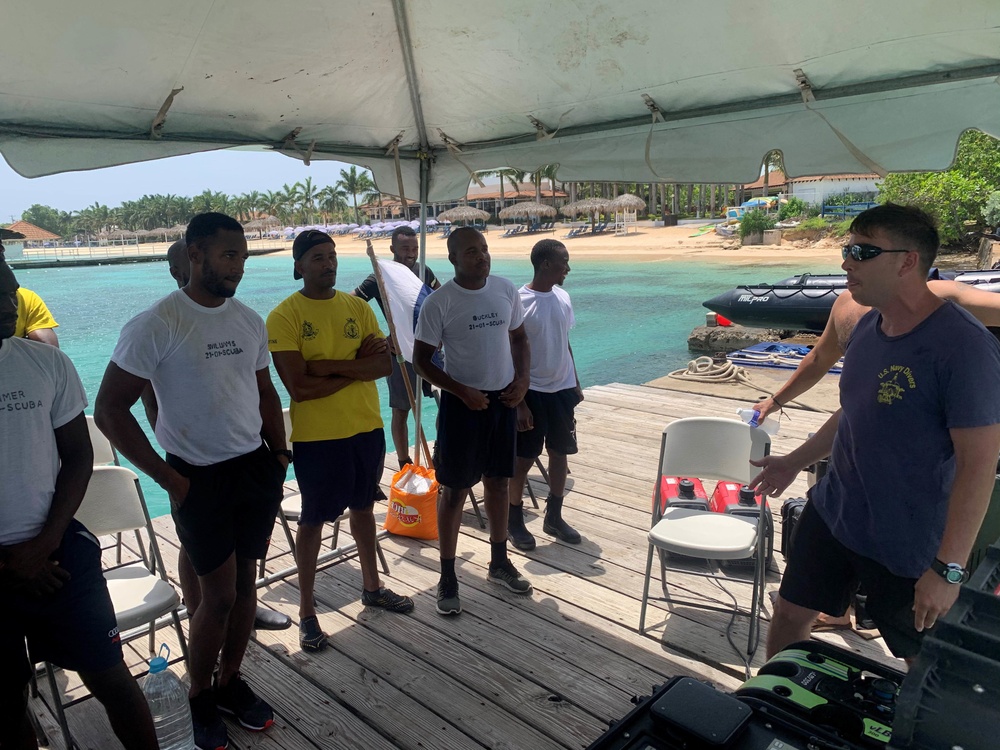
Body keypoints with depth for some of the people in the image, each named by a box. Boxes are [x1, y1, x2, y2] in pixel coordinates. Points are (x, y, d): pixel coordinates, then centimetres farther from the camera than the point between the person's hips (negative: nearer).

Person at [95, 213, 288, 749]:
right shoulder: (155, 325, -13)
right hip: (200, 477, -5)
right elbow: (109, 409, -12)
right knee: (219, 595, 2)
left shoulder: (249, 321, 5)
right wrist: (167, 477, -13)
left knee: (245, 583, 14)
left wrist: (279, 455, 8)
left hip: (256, 468, 5)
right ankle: (200, 699, 27)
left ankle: (230, 681, 35)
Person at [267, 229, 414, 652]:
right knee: (313, 520, 7)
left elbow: (384, 365, -6)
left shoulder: (357, 307, 3)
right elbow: (299, 387, -20)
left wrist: (330, 366, -18)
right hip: (316, 435, -5)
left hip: (367, 427, 5)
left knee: (363, 506, 20)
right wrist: (357, 366, -12)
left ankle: (372, 587, 38)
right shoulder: (284, 316, -11)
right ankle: (306, 610, 23)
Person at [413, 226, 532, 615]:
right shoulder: (439, 302, -12)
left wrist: (522, 379, -3)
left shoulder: (506, 290, 1)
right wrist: (462, 392, -18)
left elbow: (519, 338, 13)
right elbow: (421, 359, -9)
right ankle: (447, 576, 17)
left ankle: (499, 562, 33)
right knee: (454, 490, 3)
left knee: (498, 482, 16)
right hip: (462, 402, -4)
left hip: (503, 399, 5)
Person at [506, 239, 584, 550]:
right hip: (532, 392, -6)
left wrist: (575, 384, 16)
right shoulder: (520, 302, -15)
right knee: (524, 459, 3)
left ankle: (554, 517, 29)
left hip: (562, 390, 6)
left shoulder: (563, 297, 5)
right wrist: (520, 403, -16)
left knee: (560, 453, 13)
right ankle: (514, 521, 20)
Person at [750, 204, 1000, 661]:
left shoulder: (963, 345, -22)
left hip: (907, 546, -6)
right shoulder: (869, 325, 2)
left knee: (923, 662, 15)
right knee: (788, 615, 15)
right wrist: (795, 462, 21)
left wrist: (948, 568, -22)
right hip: (830, 515, 7)